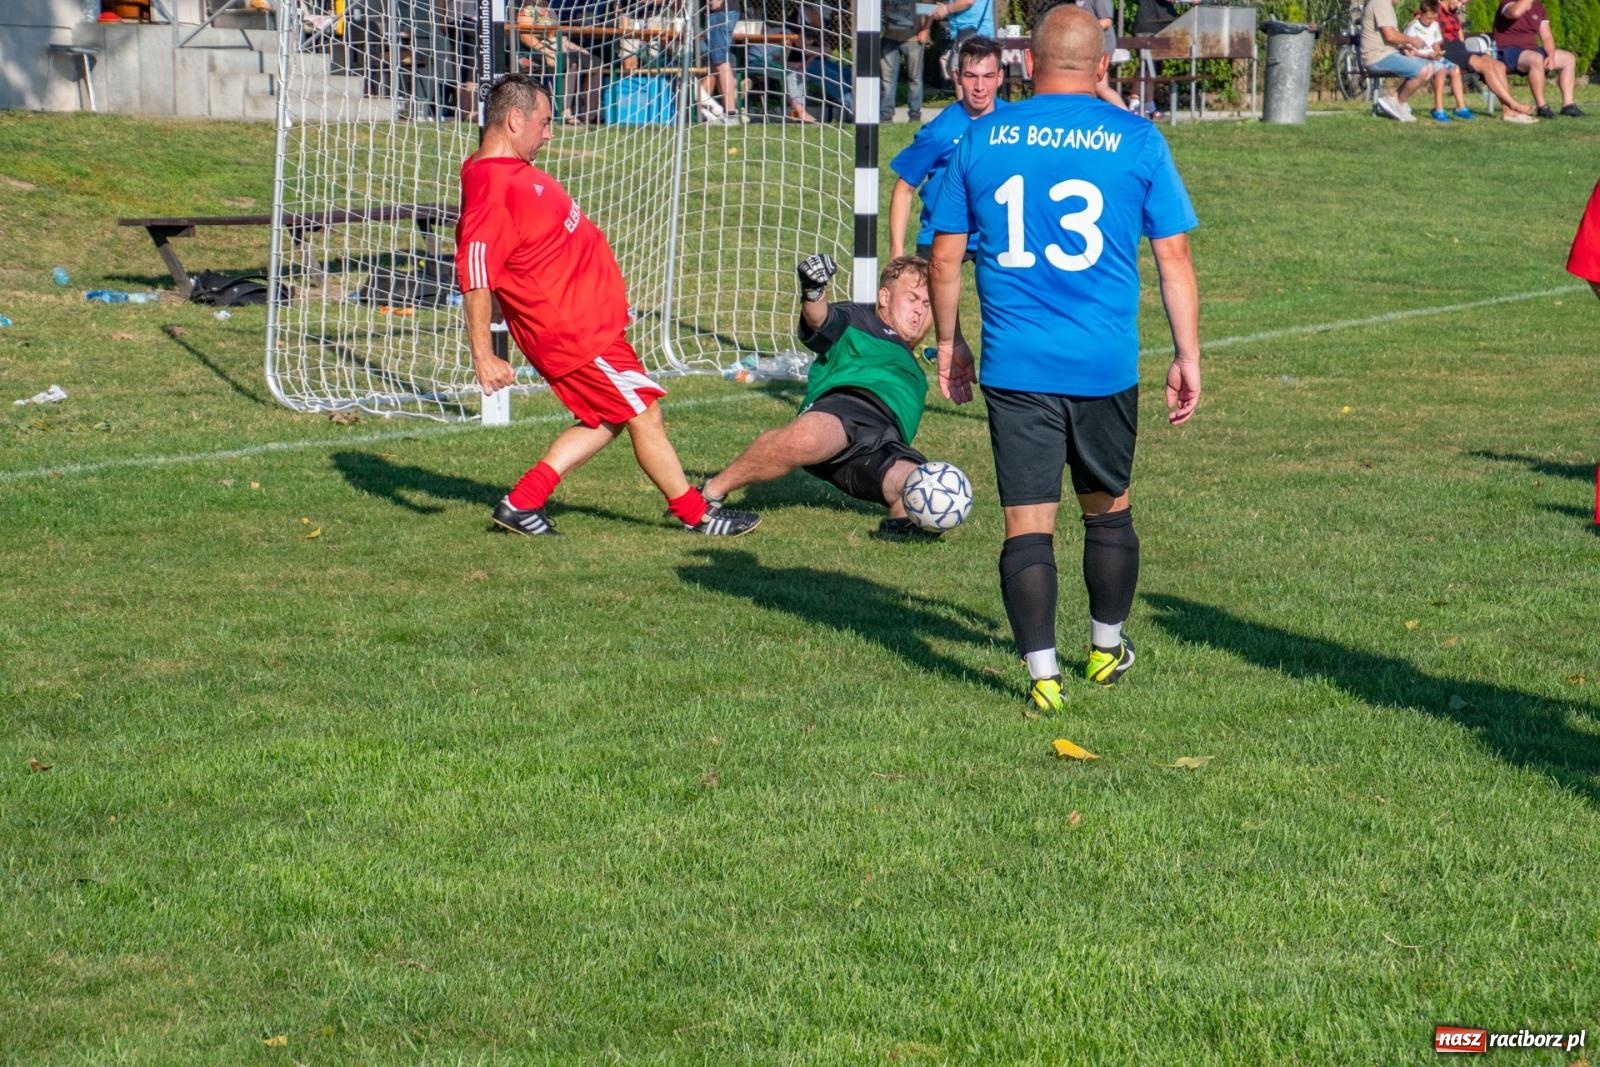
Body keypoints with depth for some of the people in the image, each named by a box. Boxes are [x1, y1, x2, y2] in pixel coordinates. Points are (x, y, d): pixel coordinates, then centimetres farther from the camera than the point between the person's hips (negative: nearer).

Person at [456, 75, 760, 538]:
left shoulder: (512, 171, 11)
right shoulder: (493, 188, -23)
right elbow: (475, 275, -27)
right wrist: (484, 357, -28)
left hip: (586, 321, 11)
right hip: (572, 333, -11)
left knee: (606, 419, 15)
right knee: (642, 411, -1)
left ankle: (523, 502, 13)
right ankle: (696, 514, 12)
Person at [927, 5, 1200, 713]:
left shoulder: (981, 138, 2)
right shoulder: (1136, 141, 0)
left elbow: (945, 257, 6)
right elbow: (1174, 258, 1)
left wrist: (948, 343, 19)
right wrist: (1187, 357, 8)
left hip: (1014, 366, 0)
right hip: (1107, 367, 1)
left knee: (1027, 523, 2)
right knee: (1108, 510, 19)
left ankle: (1043, 674, -5)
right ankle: (1107, 649, 34)